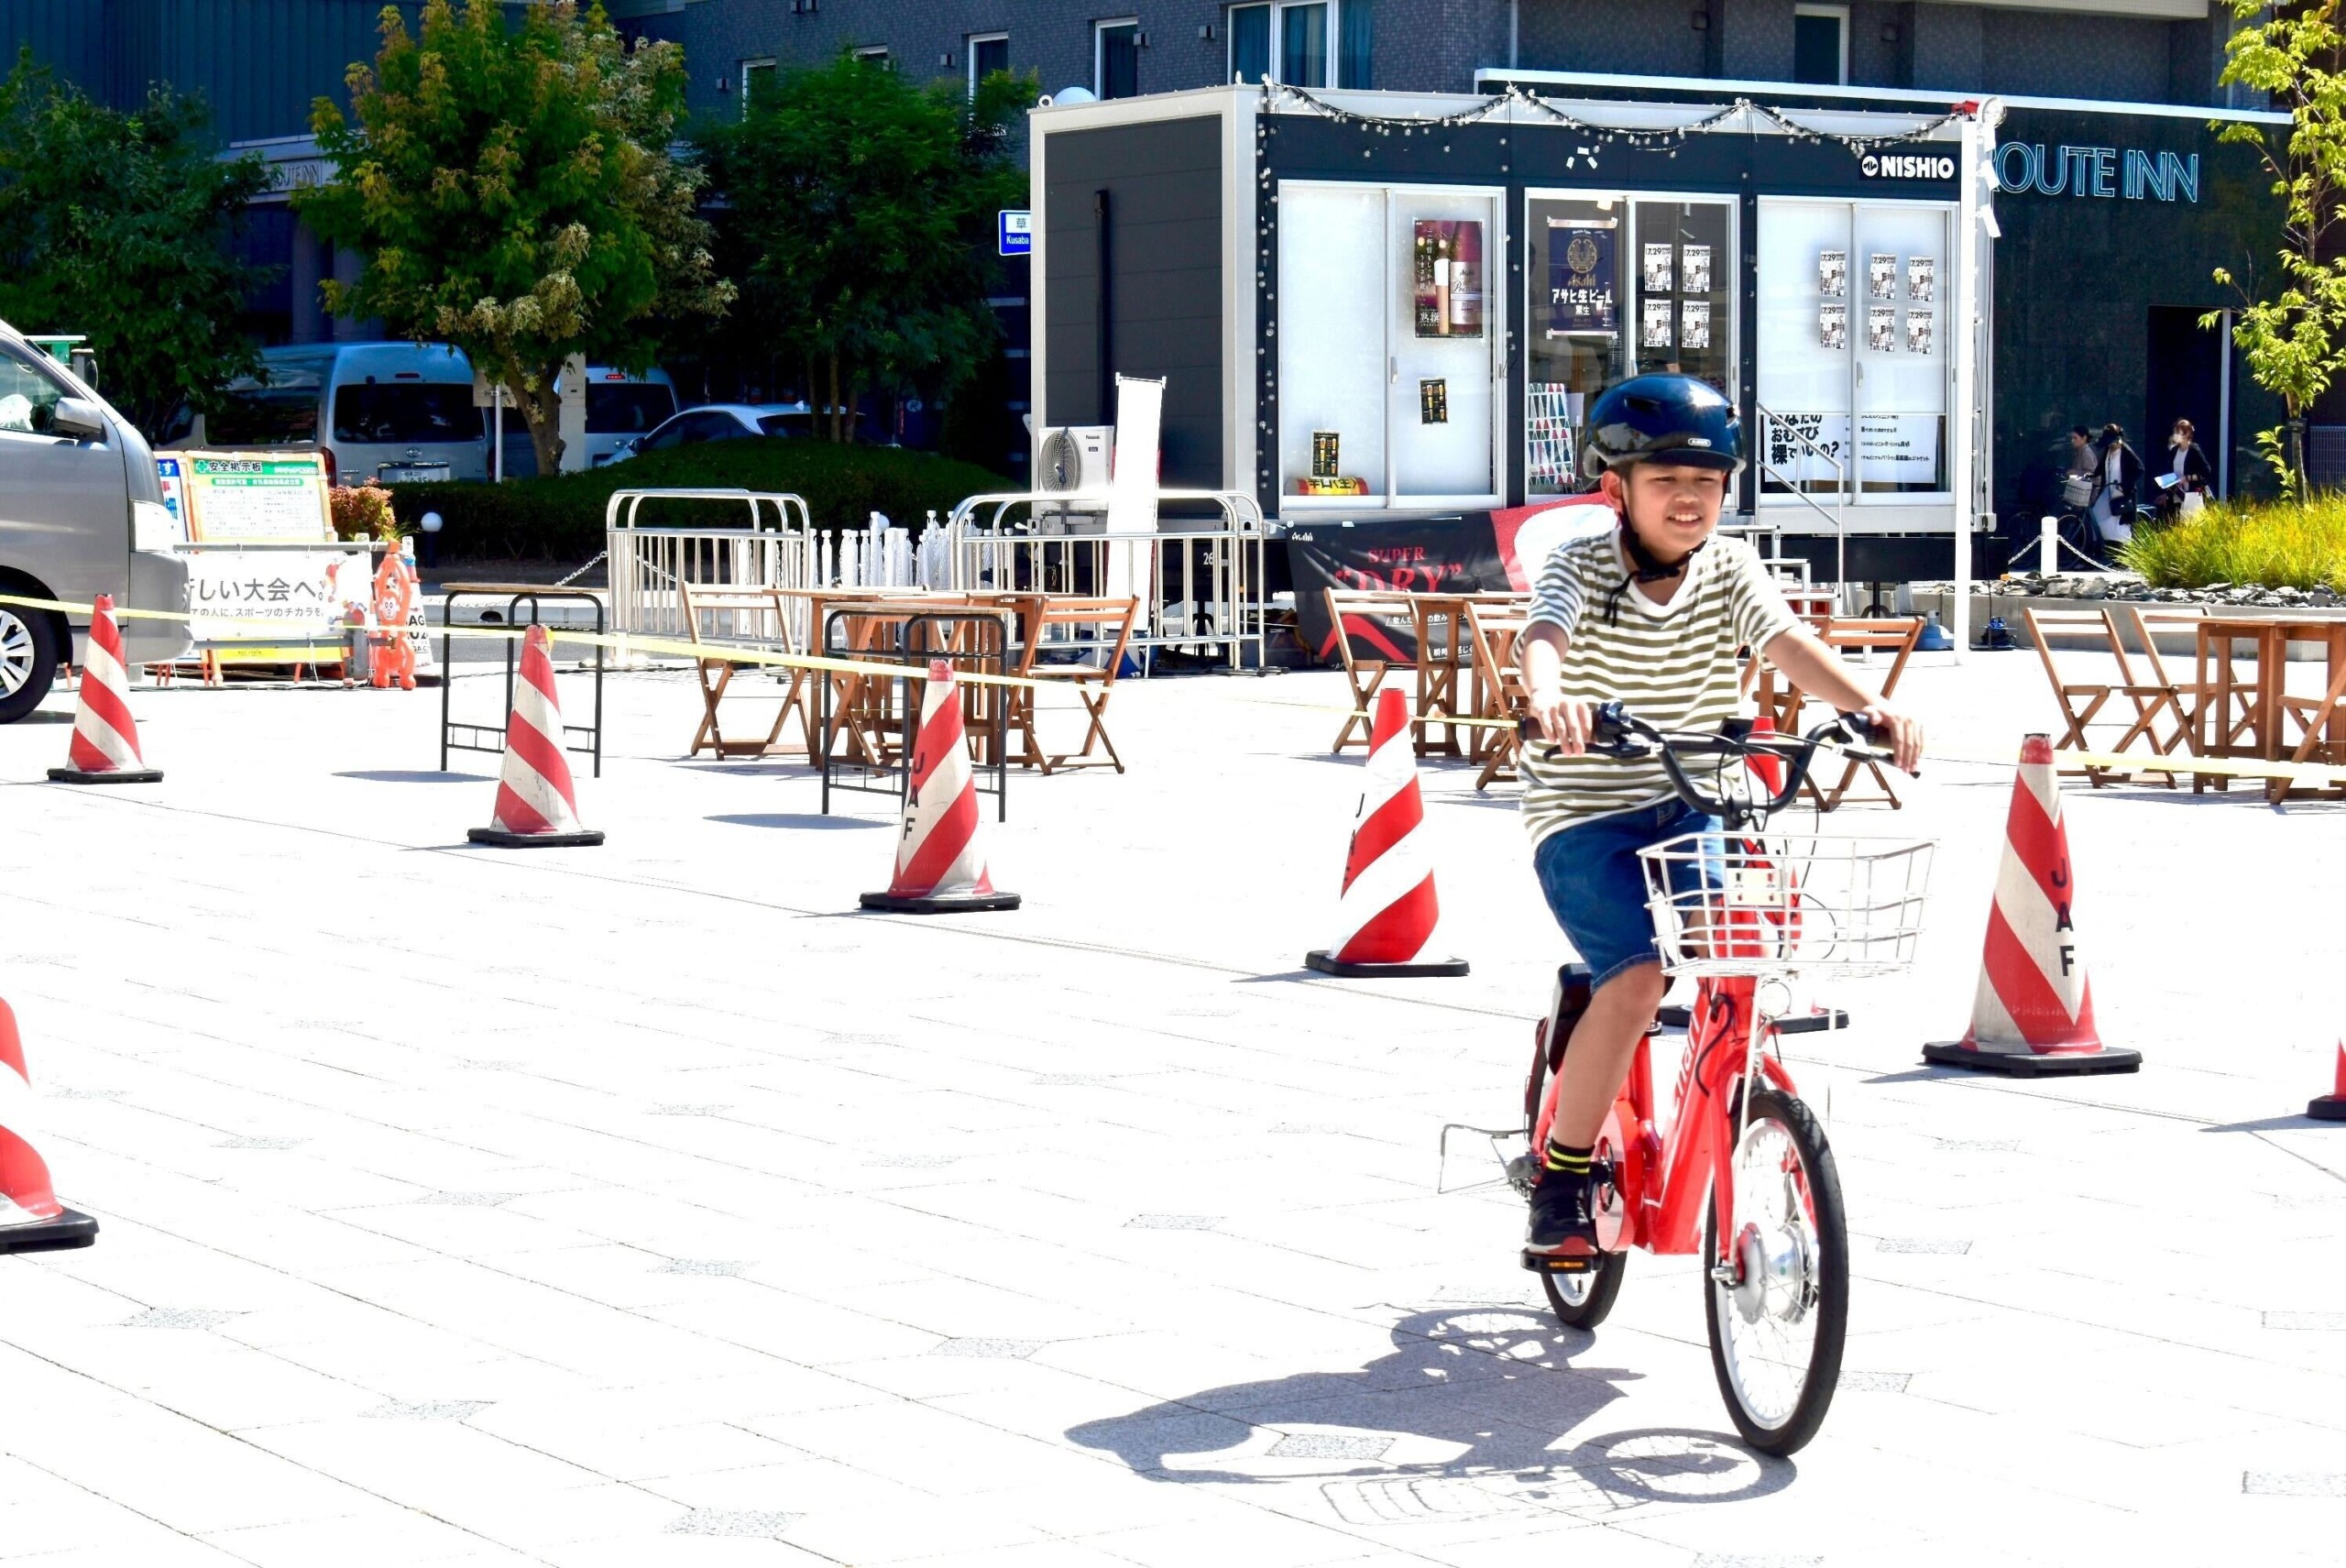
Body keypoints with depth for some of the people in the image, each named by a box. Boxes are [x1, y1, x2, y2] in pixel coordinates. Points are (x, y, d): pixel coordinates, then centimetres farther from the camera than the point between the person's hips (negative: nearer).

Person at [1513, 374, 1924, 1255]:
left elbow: (1787, 643, -17)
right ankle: (1560, 1180, -7)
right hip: (1585, 816, -4)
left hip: (1693, 810, 4)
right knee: (1637, 976, -24)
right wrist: (1549, 698, -54)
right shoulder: (1581, 567, -9)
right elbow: (1543, 635, -30)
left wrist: (1865, 704, -37)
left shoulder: (1729, 570, 0)